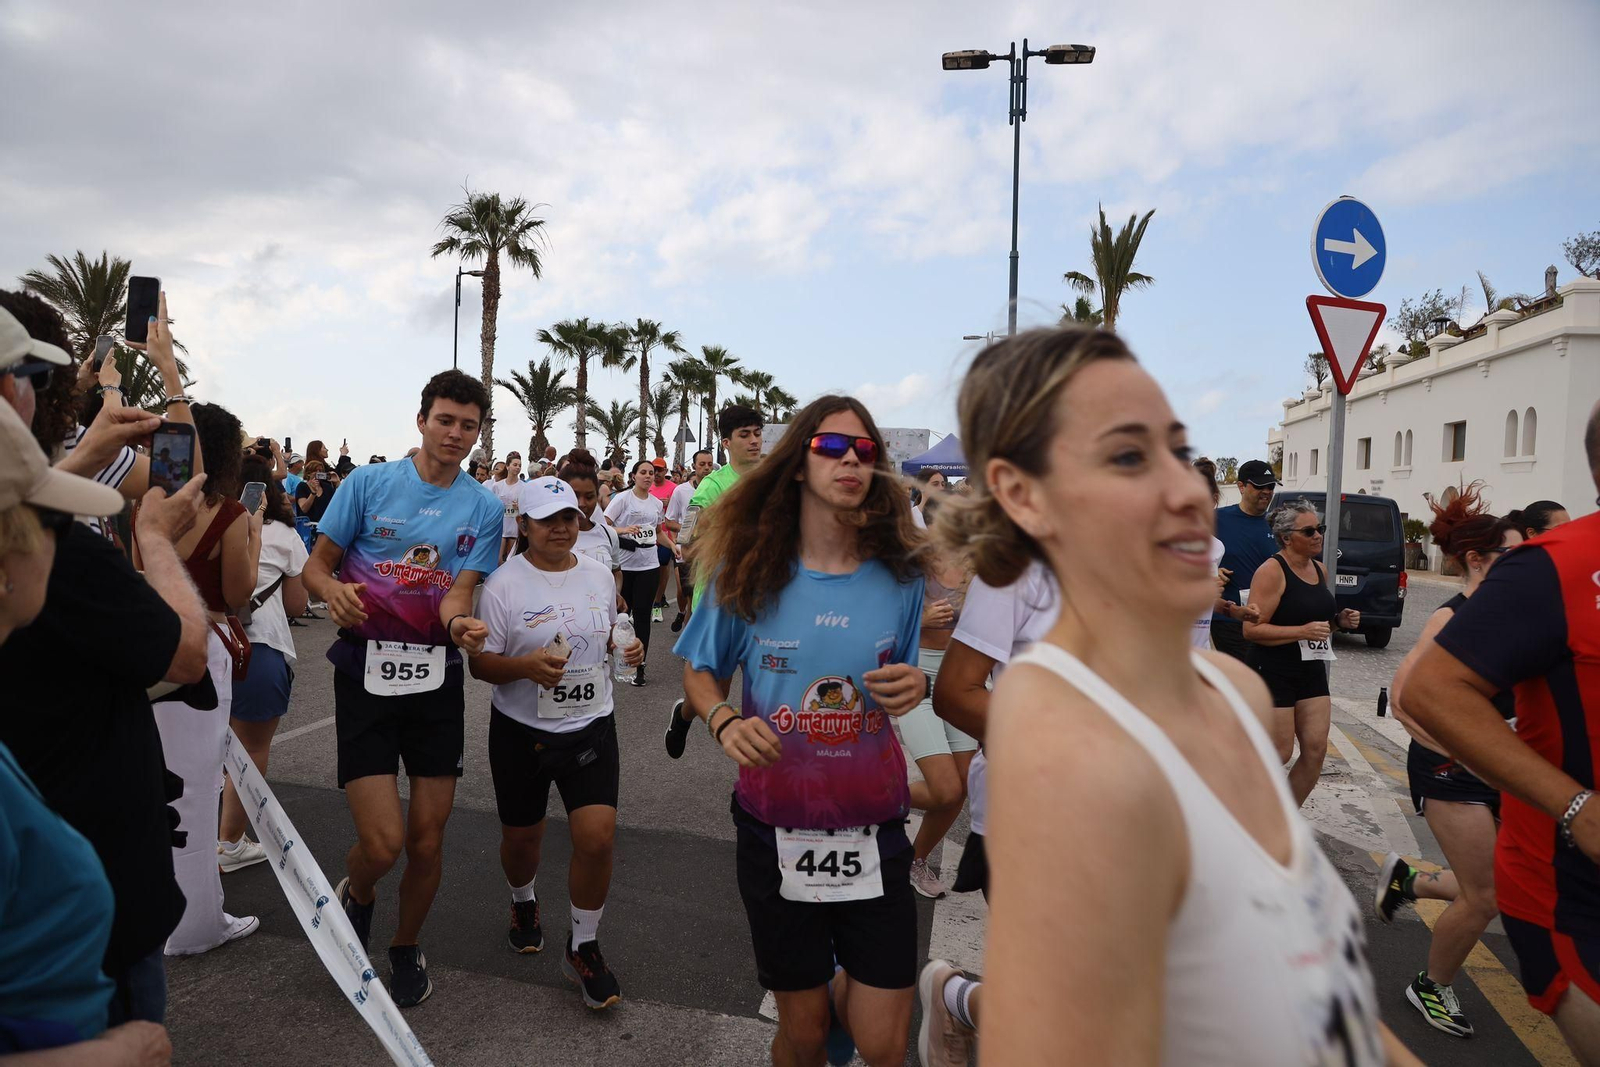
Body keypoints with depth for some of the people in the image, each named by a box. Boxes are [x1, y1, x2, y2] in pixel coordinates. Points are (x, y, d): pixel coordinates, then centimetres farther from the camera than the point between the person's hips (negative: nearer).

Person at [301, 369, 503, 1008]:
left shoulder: (483, 508, 2)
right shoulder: (369, 483, -1)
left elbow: (460, 593, -4)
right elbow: (316, 566, 3)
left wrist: (460, 625, -27)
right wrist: (334, 592, -20)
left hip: (436, 679, 2)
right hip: (365, 674, -2)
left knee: (426, 842, 9)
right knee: (382, 843, -9)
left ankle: (407, 948, 37)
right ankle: (356, 896, 29)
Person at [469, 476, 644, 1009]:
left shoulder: (599, 574, 3)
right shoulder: (503, 584, -10)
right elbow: (481, 664, -9)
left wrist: (626, 649, -2)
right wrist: (527, 666, -27)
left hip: (591, 726, 2)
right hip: (522, 730, -2)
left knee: (597, 836, -9)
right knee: (521, 836, 16)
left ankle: (583, 946, 14)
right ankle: (523, 902, 50)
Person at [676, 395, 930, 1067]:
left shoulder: (900, 576, -5)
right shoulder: (747, 572, -8)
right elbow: (701, 673, 3)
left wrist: (916, 689, -14)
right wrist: (725, 721, -17)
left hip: (874, 834, 1)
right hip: (776, 833, 0)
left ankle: (842, 992, 38)